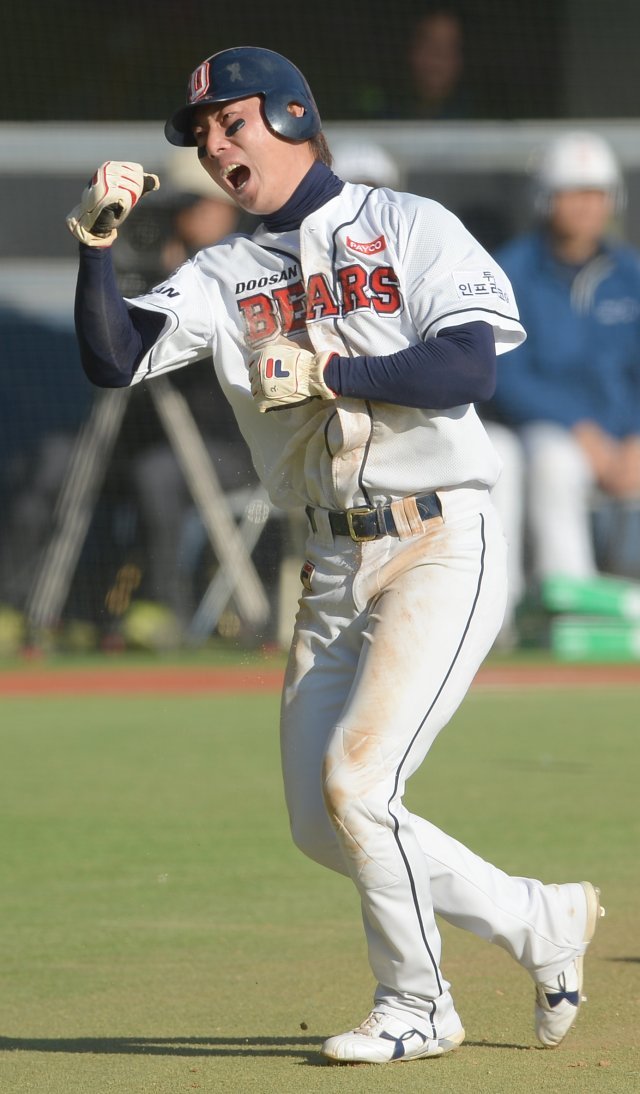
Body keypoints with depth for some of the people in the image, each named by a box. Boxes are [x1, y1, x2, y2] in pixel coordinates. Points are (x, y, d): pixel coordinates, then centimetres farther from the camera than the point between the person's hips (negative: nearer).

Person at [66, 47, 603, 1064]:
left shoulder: (408, 226, -2)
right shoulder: (225, 275, 10)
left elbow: (470, 368, -15)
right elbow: (111, 360, -3)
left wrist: (324, 372, -21)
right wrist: (97, 239, -15)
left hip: (442, 549, -6)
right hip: (335, 568, 6)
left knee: (357, 781, -16)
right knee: (321, 824, 5)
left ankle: (415, 1005, 4)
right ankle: (542, 922, 22)